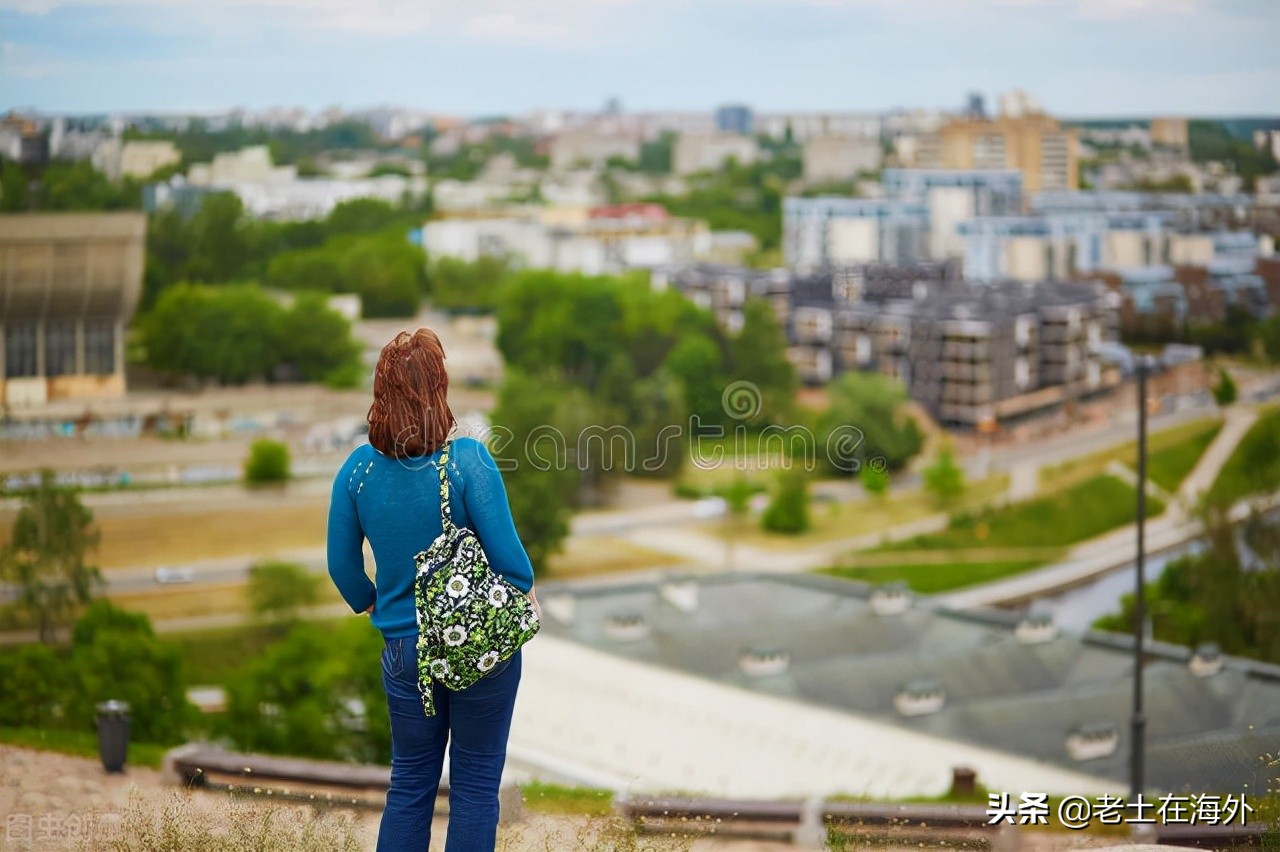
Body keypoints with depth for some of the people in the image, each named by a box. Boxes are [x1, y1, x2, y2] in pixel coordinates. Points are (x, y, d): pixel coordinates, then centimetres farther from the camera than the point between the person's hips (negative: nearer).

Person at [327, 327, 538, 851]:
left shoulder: (358, 468, -6)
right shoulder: (468, 459, -17)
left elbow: (342, 564, 3)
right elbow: (505, 552, -16)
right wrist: (526, 594, 5)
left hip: (403, 648, 3)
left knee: (410, 783, 15)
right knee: (475, 784, 7)